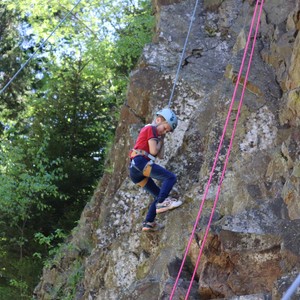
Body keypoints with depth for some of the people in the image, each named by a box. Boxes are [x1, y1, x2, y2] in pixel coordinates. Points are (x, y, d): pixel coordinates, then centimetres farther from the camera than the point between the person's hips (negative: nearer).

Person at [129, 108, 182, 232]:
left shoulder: (155, 134, 29)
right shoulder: (150, 128, 2)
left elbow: (160, 156, 25)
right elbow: (153, 151, -8)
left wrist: (162, 139, 22)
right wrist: (159, 141, 10)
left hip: (134, 170, 10)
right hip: (140, 162, -10)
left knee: (159, 194, 13)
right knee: (170, 177, -16)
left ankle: (148, 222, 7)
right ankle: (161, 203, -31)